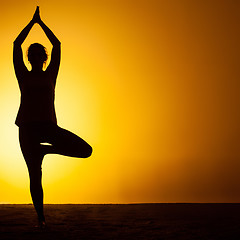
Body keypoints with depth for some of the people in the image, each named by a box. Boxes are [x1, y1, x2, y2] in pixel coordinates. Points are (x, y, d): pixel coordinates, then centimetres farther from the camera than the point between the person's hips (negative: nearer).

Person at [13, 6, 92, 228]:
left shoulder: (50, 75, 15)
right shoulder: (24, 76, 13)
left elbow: (57, 45, 11)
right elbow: (16, 45, 6)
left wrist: (41, 23, 15)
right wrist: (32, 22, 11)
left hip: (48, 126, 1)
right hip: (27, 127, -1)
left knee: (86, 150, -13)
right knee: (35, 175, -5)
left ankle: (46, 149, 7)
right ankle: (41, 218, 7)